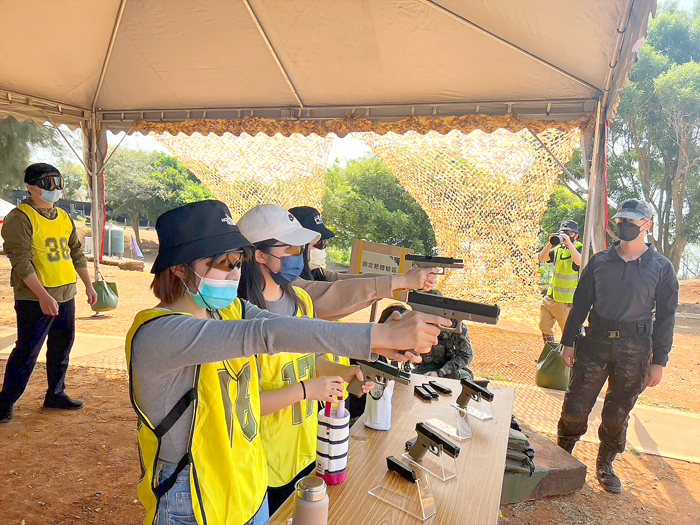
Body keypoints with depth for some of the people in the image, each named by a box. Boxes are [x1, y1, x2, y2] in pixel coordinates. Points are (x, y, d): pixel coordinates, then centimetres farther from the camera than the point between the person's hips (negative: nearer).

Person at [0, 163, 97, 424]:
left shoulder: (64, 217, 13)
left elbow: (77, 253, 19)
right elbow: (21, 261, -17)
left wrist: (88, 285, 16)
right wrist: (43, 295, -24)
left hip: (66, 295, 7)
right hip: (35, 299, -7)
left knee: (62, 348, 14)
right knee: (27, 352, 0)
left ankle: (55, 394, 29)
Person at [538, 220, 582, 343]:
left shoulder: (579, 248, -8)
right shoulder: (558, 249, 9)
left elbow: (579, 261, -29)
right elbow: (542, 258, -2)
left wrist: (569, 243, -30)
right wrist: (550, 243, -15)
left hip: (566, 300, -7)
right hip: (551, 296, 7)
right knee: (544, 326, 16)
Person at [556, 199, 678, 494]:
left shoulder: (661, 267, 1)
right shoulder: (599, 261, 5)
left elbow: (666, 317, 2)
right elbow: (581, 303, 9)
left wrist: (659, 361, -1)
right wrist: (568, 342, 5)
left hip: (635, 350, -1)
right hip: (595, 341, 1)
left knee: (617, 414, 9)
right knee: (575, 406, 1)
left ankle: (605, 465, 30)